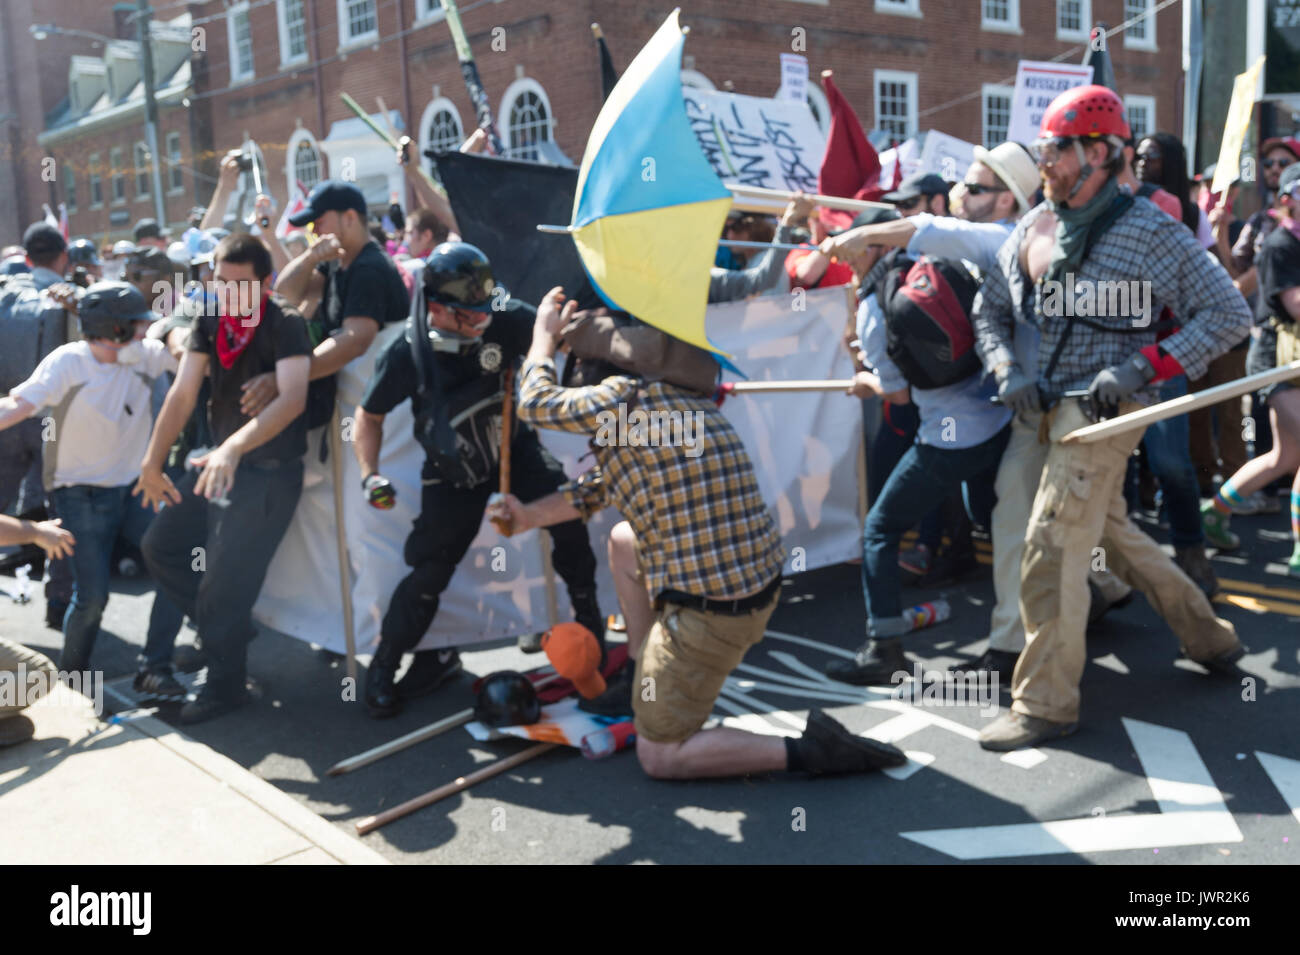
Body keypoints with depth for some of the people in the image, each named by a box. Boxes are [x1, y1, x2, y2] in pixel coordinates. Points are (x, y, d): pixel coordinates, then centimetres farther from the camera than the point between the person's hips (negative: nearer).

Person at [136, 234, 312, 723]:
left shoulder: (286, 324, -19)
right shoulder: (209, 320, 0)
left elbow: (292, 399, -33)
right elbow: (182, 395, -2)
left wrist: (233, 448, -43)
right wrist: (152, 463, -7)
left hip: (270, 472, -7)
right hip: (219, 461, 7)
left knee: (225, 581, -4)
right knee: (160, 546, 13)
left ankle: (225, 686, 16)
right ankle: (226, 625, 29)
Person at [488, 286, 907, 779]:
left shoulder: (629, 396, -19)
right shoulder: (681, 398, 10)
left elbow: (536, 402, -5)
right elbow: (597, 486, 20)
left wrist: (544, 334, 12)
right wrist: (530, 515, 26)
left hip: (712, 613, -9)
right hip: (758, 581, 9)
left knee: (658, 757, 7)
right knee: (623, 540, 30)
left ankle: (806, 751, -4)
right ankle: (647, 687, 34)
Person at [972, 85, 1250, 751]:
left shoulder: (1149, 229, -13)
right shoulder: (1033, 227, 5)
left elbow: (1228, 314, -11)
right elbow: (989, 310, 13)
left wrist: (1141, 368, -20)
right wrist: (1007, 369, -5)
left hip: (1102, 410, -8)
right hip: (1056, 406, 8)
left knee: (1051, 551, -10)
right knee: (1111, 531, 21)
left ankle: (1045, 703, 2)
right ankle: (1208, 638, 40)